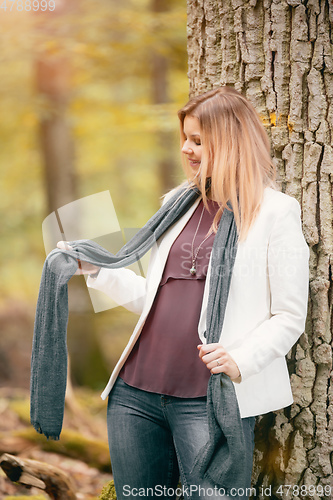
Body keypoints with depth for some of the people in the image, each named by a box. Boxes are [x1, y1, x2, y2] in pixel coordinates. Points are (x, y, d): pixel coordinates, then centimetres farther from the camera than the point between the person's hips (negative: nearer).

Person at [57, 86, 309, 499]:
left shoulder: (277, 211, -2)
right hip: (138, 390, 6)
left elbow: (289, 316, -4)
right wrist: (96, 269, 10)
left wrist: (241, 360, -19)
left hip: (210, 400, -6)